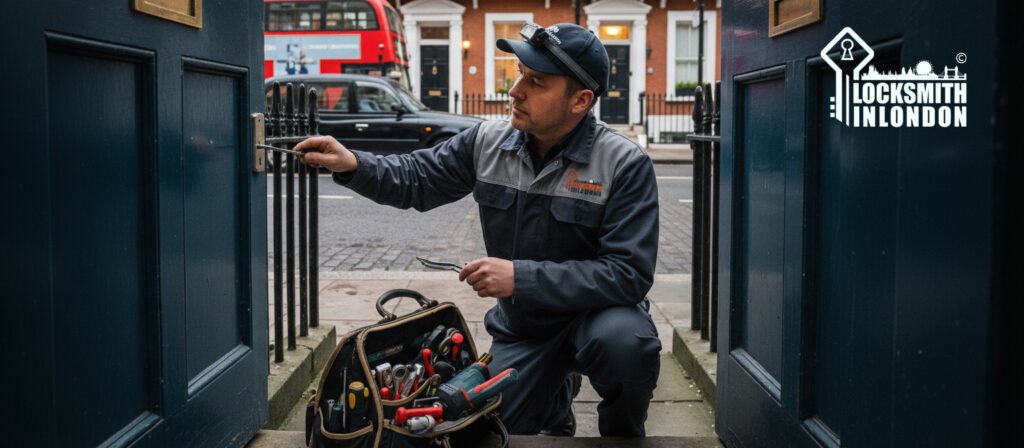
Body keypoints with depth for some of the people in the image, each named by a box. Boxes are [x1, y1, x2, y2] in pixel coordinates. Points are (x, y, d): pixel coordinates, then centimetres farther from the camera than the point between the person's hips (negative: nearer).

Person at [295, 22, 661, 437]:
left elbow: (629, 274, -28)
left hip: (597, 311, -4)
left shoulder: (624, 164, -22)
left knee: (623, 340, -38)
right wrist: (353, 165, -17)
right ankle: (557, 389, 38)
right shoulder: (488, 142, -7)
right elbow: (416, 178, 4)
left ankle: (621, 433, -3)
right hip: (522, 324, 5)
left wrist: (521, 277, -33)